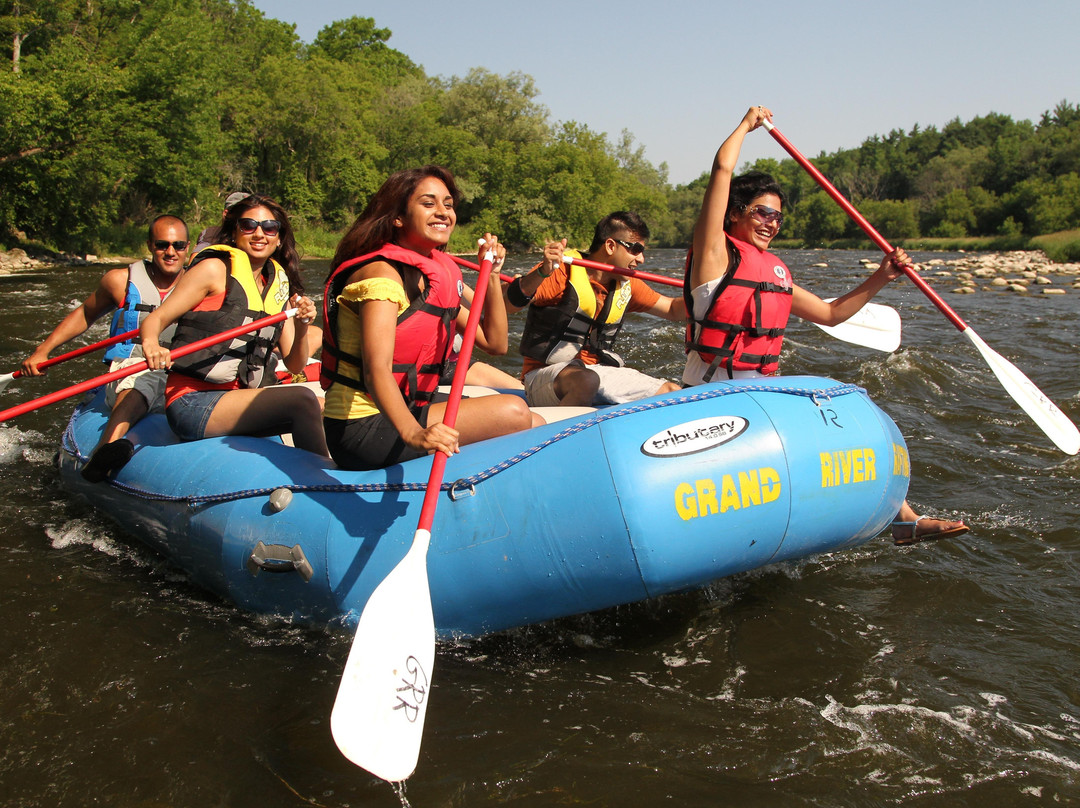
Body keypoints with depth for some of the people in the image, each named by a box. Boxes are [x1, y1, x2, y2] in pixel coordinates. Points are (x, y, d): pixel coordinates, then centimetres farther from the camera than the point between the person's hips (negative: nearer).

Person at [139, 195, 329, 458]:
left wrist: (301, 330, -10)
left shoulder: (279, 285, 15)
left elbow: (294, 366, 10)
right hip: (191, 404, -7)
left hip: (236, 400, 7)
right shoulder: (215, 269, -2)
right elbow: (154, 320, -7)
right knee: (302, 399, -23)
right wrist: (151, 343, -30)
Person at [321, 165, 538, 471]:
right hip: (362, 426, -9)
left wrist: (491, 275, 3)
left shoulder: (441, 275, 10)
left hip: (406, 413, 9)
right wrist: (413, 433, -46)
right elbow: (376, 370, -29)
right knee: (513, 412, -19)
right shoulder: (382, 273, -16)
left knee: (535, 426, 1)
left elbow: (496, 343, 13)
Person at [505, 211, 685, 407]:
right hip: (544, 375, -7)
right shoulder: (563, 271, -12)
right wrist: (542, 273, -39)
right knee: (587, 381, -41)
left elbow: (673, 309, 19)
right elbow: (507, 304, -22)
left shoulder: (628, 285, 11)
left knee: (672, 392, -5)